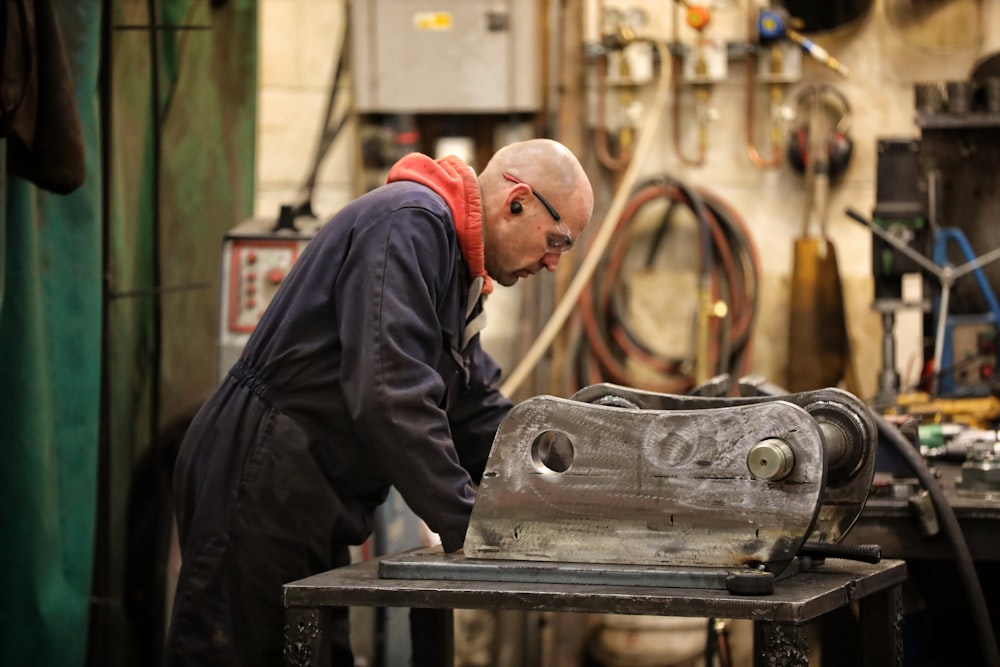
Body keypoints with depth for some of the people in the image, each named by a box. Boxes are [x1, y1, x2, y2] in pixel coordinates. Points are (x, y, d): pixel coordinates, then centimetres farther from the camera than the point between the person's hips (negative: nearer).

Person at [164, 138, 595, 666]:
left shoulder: (457, 269, 18)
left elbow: (476, 410, 20)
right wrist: (464, 522, -20)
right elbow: (388, 393, -24)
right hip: (258, 486, -10)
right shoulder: (410, 224, -15)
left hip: (309, 504, 11)